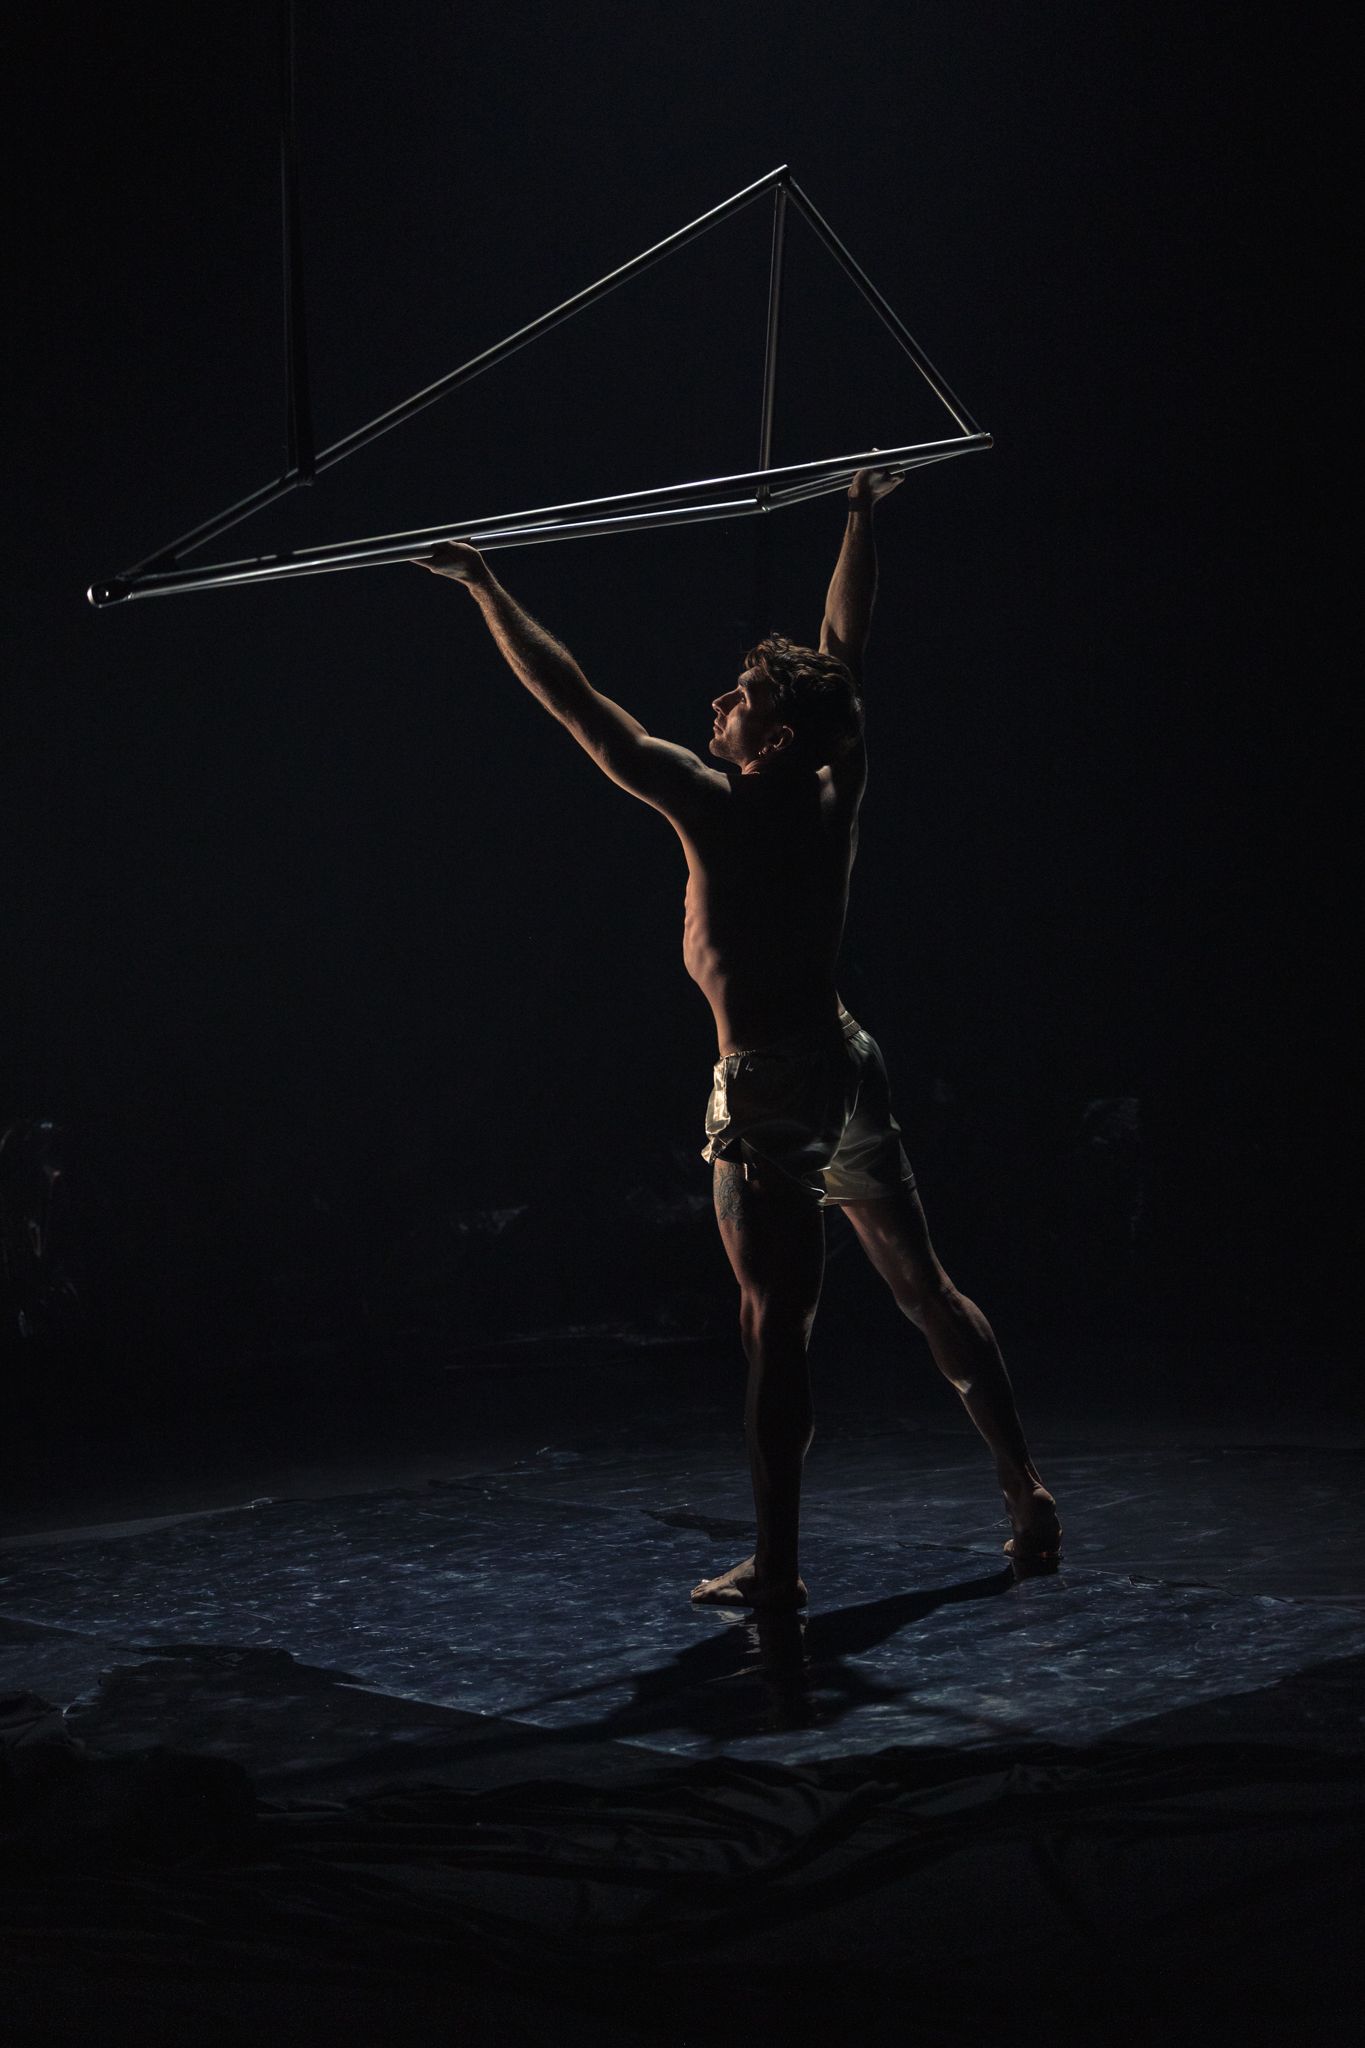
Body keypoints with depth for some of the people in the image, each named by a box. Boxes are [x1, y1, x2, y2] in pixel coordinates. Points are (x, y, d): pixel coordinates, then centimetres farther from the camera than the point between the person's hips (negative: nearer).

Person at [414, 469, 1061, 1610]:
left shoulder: (716, 806, -15)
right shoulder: (838, 792, 0)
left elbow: (578, 706, -14)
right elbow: (844, 647, 15)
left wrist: (487, 591, -7)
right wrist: (862, 522, 27)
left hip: (769, 1089, -6)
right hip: (849, 1064, 7)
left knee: (777, 1328, -4)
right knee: (926, 1289, 15)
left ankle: (776, 1570, 2)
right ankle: (1028, 1495, 20)